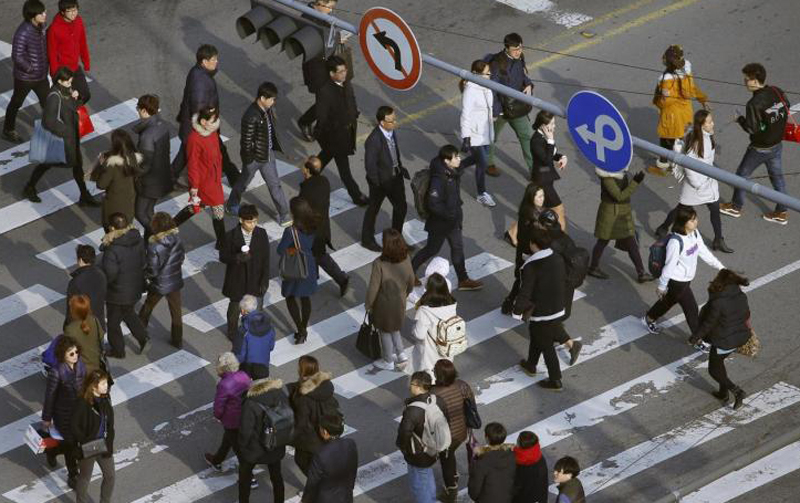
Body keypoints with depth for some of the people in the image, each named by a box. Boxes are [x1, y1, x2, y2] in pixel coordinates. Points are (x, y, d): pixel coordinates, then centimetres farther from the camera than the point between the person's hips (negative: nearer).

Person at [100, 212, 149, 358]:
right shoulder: (138, 240, -11)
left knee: (114, 322, 18)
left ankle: (118, 350, 34)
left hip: (118, 293, -6)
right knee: (128, 313, 33)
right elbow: (143, 261, 1)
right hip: (136, 288, 6)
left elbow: (110, 274, -29)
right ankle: (143, 337, 25)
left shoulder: (113, 250, -32)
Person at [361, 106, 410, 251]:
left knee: (401, 207, 17)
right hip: (381, 180, -7)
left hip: (396, 175, 7)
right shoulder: (374, 140, -32)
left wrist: (401, 168, 7)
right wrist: (378, 184, -17)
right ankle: (367, 240, 38)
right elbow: (370, 166, -24)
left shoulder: (392, 131, -10)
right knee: (374, 209, 16)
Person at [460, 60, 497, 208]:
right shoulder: (470, 91, -23)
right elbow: (466, 116, -21)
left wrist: (492, 132, 22)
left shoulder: (486, 87, 0)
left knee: (478, 158, 21)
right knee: (482, 164, 2)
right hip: (475, 135, -8)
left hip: (486, 133, 8)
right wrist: (466, 138, -20)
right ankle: (482, 194, 21)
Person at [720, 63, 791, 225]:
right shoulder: (777, 92, -9)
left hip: (760, 149, -6)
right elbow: (787, 109, 6)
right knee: (777, 176, 18)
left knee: (742, 174, 15)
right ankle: (781, 213, 25)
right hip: (777, 143, 6)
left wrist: (740, 119, -10)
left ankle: (735, 207, 31)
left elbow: (752, 128, -26)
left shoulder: (754, 104, -29)